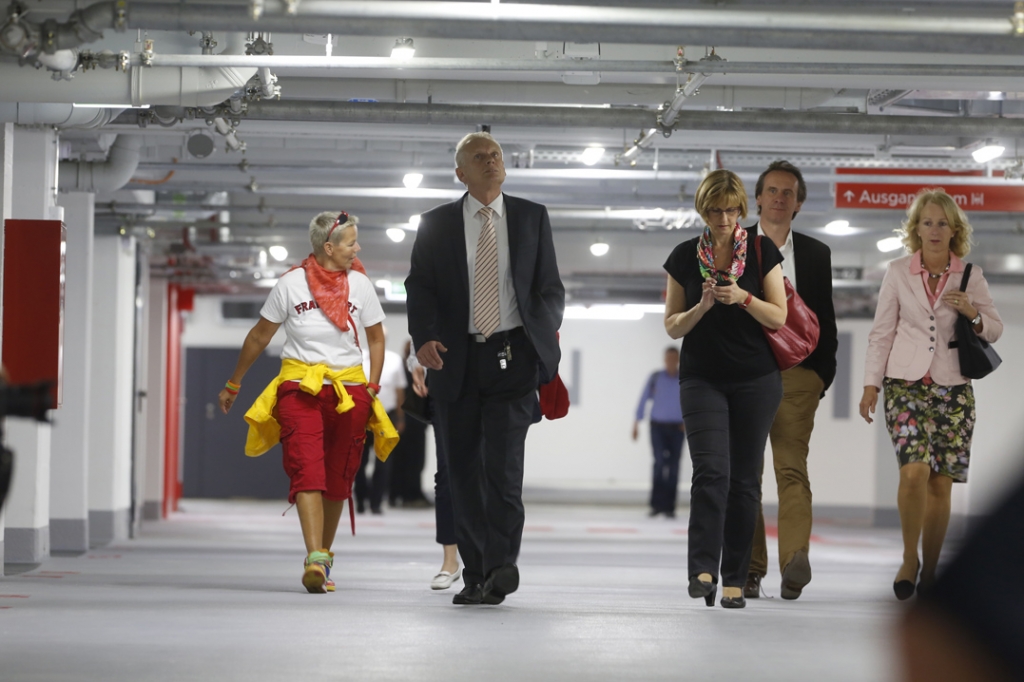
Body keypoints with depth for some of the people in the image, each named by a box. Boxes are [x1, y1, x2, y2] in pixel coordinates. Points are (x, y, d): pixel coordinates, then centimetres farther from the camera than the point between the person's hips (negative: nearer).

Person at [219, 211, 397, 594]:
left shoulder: (360, 285, 3)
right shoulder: (291, 284, -4)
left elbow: (376, 338, 15)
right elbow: (259, 337, 7)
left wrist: (373, 386, 6)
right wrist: (233, 384, 14)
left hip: (349, 391, 3)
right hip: (299, 388, -2)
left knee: (337, 479, 5)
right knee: (307, 471, -19)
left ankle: (324, 555, 20)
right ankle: (315, 559, -29)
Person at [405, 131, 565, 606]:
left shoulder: (532, 217, 11)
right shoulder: (436, 224, 9)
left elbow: (550, 286, 11)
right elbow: (420, 288, 2)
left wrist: (545, 329, -9)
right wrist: (424, 338, -16)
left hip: (512, 356, -1)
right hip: (455, 361, 2)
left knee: (503, 463, -17)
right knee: (464, 472, 3)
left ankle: (501, 566, -21)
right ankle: (476, 575, 10)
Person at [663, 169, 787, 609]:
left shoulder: (762, 252, 0)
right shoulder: (685, 257, 2)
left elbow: (779, 317, -1)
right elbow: (672, 325, 4)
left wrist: (743, 298, -19)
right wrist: (702, 307, -15)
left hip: (756, 380, 0)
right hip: (702, 379, 0)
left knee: (744, 479, 3)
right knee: (710, 471, -16)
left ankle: (734, 579, 9)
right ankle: (702, 569, -21)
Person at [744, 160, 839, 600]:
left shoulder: (816, 254, 14)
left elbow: (825, 320, 14)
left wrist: (823, 374, 6)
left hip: (796, 372, -1)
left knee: (792, 468, -12)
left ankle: (795, 563, -25)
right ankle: (750, 568, 5)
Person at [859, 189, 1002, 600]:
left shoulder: (971, 277, 5)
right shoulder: (897, 273, 4)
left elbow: (995, 330, 12)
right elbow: (881, 332, 7)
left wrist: (973, 313, -10)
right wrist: (871, 385, 2)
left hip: (953, 388, 1)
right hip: (905, 384, -1)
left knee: (941, 482, 1)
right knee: (914, 470, -21)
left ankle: (929, 570, 14)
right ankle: (910, 558, -5)